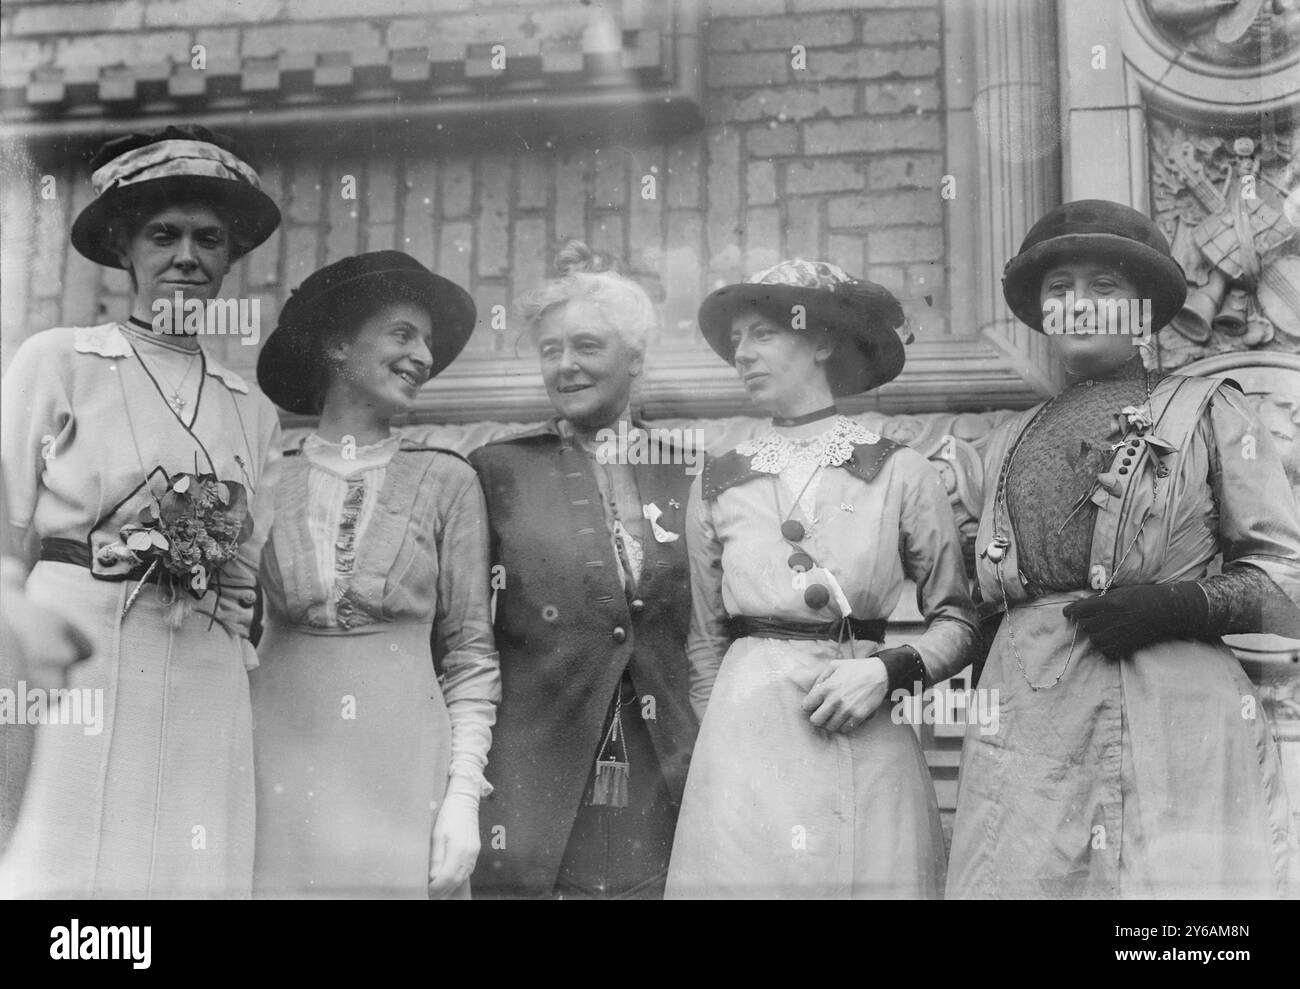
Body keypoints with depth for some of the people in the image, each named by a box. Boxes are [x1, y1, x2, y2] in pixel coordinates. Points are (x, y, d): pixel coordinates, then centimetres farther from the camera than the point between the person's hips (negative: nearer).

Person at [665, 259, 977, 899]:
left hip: (867, 750, -1)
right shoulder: (717, 486, 7)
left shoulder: (900, 474, 1)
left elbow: (957, 620, 6)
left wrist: (889, 670, -10)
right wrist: (725, 740, 12)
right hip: (744, 746, 1)